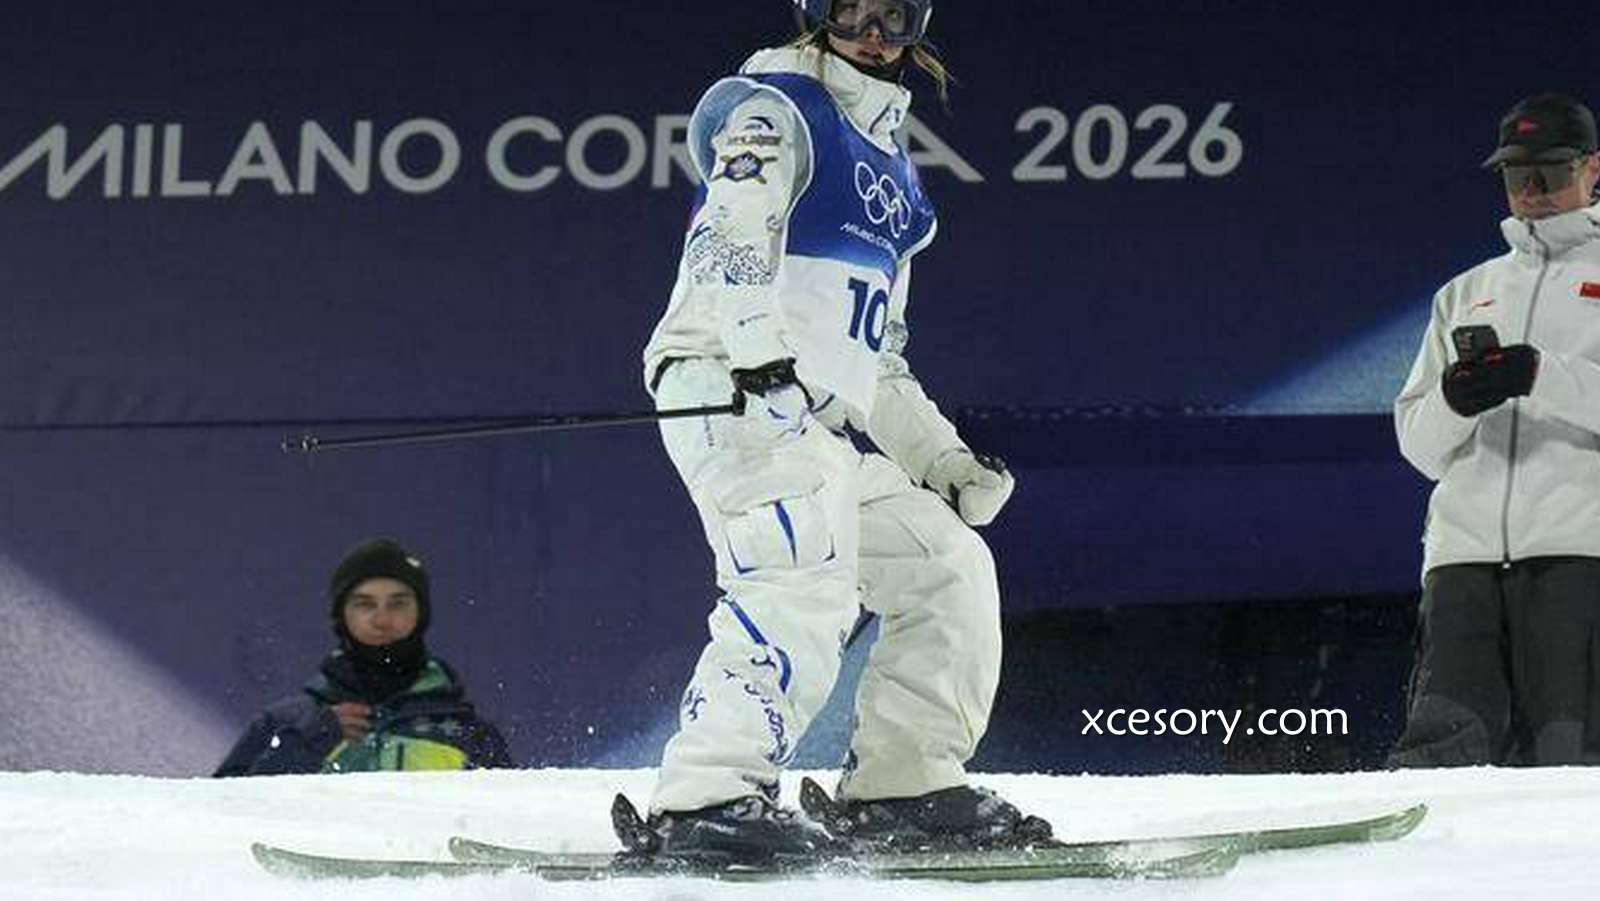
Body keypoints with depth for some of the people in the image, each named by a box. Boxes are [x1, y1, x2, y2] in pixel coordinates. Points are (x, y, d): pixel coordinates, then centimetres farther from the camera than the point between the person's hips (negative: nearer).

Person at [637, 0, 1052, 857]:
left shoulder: (888, 169, 29)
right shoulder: (773, 108, 3)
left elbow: (874, 361, 32)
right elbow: (732, 231, -16)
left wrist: (945, 458, 23)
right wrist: (761, 349, -32)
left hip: (810, 422, 9)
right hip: (726, 387, -9)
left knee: (949, 567, 8)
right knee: (809, 578, -28)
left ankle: (904, 786, 8)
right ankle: (708, 798, -38)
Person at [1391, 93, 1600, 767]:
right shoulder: (1466, 293, 27)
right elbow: (1420, 446, 21)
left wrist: (1542, 375, -16)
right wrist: (1451, 401, -2)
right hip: (1467, 552, 3)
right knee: (1441, 748, -14)